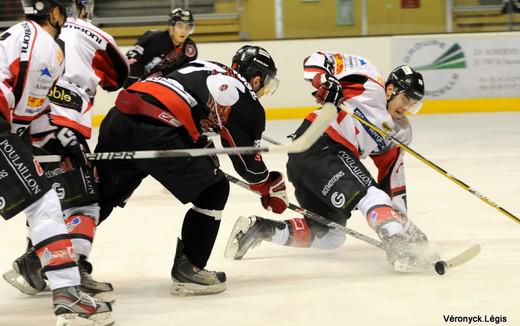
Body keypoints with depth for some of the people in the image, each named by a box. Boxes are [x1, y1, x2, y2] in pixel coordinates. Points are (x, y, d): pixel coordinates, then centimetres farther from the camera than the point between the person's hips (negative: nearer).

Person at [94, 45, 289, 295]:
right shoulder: (245, 99, 8)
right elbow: (247, 160, 13)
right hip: (153, 131, -7)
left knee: (101, 196, 18)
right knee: (214, 189, 10)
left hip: (119, 116, 7)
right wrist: (273, 187, 31)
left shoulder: (204, 68, 28)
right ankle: (187, 269, 9)